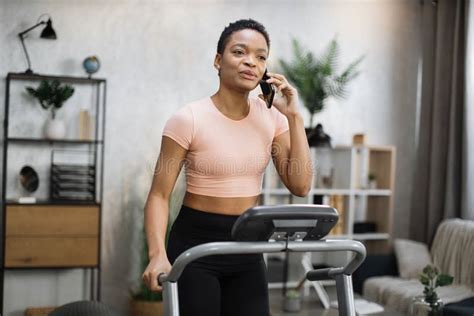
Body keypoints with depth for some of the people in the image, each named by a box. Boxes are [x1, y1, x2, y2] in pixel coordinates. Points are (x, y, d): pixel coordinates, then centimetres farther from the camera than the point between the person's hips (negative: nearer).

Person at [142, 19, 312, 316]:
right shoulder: (189, 120, -13)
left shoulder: (271, 117, 1)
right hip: (196, 244, -4)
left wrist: (294, 117, -9)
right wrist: (158, 254, -27)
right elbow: (159, 195, -12)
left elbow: (300, 185, -5)